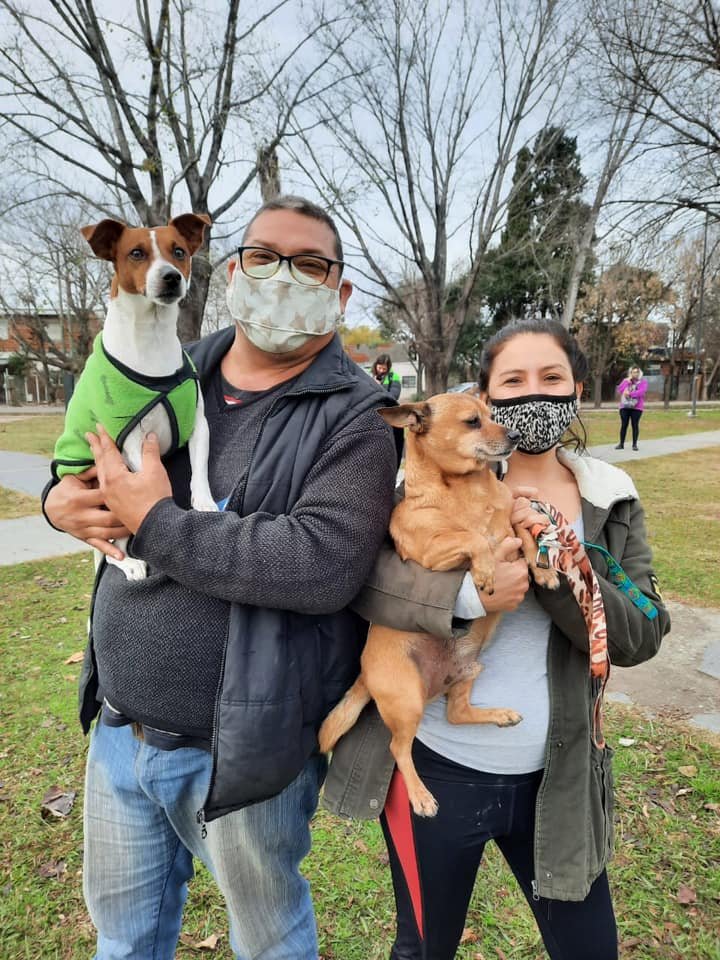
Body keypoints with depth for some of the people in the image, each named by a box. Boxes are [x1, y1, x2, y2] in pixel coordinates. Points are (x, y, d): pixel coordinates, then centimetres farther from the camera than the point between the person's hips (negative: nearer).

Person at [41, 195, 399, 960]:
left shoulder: (354, 421, -16)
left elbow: (323, 565, -30)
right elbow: (84, 460, 15)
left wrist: (157, 524, -24)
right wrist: (63, 499, -8)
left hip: (238, 748, -5)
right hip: (119, 726, 6)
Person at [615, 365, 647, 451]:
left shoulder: (643, 382, 3)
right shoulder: (625, 380, 12)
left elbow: (642, 392, -14)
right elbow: (619, 390, -2)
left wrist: (630, 394, -19)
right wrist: (627, 382, -8)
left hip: (636, 407, -2)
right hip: (624, 407, 2)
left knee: (635, 425, -1)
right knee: (624, 425, 1)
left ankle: (634, 444, 5)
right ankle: (621, 444, 6)